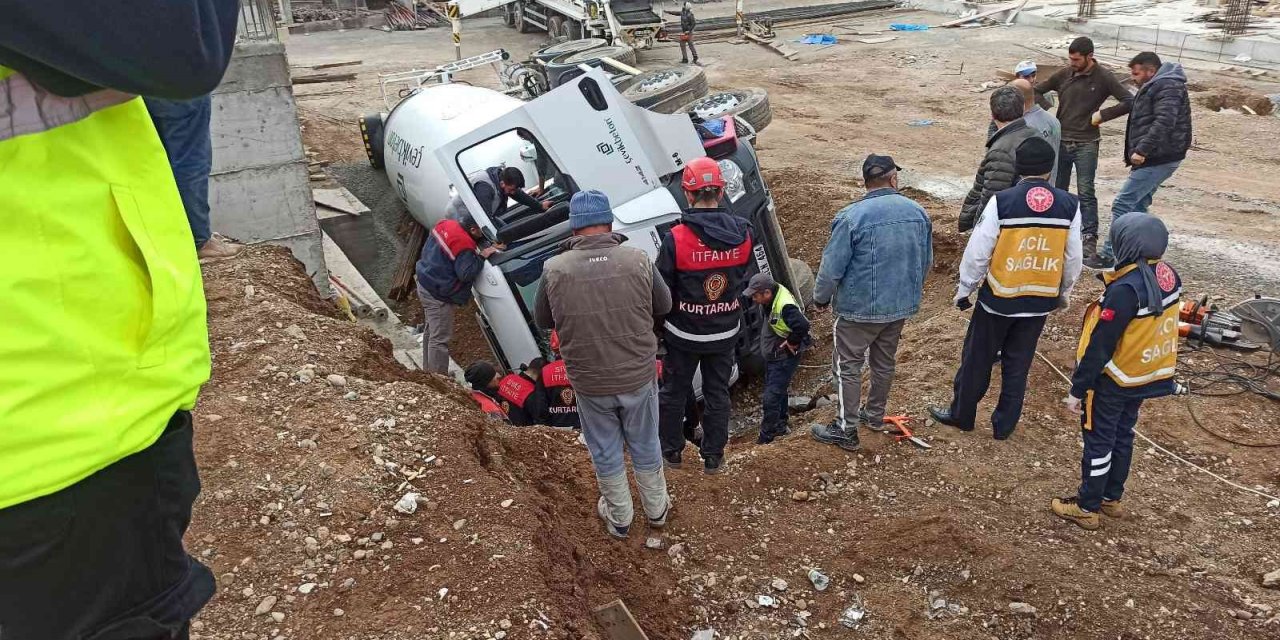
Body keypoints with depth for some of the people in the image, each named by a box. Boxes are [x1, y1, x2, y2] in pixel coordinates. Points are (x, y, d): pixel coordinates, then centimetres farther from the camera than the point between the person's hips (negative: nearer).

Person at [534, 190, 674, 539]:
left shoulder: (554, 270, -16)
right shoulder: (638, 260, -16)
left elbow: (542, 320, 0)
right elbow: (664, 306, 0)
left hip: (589, 385, 0)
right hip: (639, 378, 1)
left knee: (606, 453, 22)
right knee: (645, 447, 23)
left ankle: (619, 518, 41)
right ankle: (656, 509, 44)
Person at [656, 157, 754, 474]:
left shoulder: (676, 239, -23)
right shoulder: (743, 233, -12)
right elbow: (743, 280, 1)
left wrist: (659, 323, 3)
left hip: (684, 332, -3)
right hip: (725, 332, 3)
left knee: (675, 392, 18)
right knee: (717, 394, 18)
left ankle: (671, 451, 33)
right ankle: (713, 457, 30)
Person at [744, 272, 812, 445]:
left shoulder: (785, 306, -30)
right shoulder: (774, 298, 0)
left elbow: (802, 326, -39)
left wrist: (791, 343, -25)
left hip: (785, 358, -10)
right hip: (774, 356, 10)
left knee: (771, 397, -7)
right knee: (778, 392, 22)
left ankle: (767, 435, 3)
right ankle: (780, 426, 38)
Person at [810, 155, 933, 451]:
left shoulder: (851, 217, -19)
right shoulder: (918, 212, -1)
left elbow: (832, 266, -16)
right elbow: (926, 261, 11)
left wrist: (821, 298, 2)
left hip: (860, 308, -6)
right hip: (902, 305, 6)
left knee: (847, 366, 6)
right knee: (884, 362, 22)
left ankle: (846, 430, 11)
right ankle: (875, 414, 39)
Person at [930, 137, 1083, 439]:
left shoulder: (1001, 202, -17)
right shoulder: (1070, 206, -6)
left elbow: (977, 253, -12)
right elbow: (1072, 259, 4)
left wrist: (964, 289, 2)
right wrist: (1064, 292, 20)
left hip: (999, 298, -3)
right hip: (1040, 301, 3)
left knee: (977, 358, 14)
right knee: (1018, 364, 16)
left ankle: (962, 414, 29)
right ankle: (1004, 424, 27)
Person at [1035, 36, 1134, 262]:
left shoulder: (1103, 78, -6)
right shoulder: (1064, 74, 2)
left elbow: (1129, 102, -8)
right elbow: (1037, 91, 11)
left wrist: (1102, 115, -14)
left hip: (1086, 144, -4)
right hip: (1060, 141, 4)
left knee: (1085, 193, -4)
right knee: (1058, 190, 10)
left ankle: (1090, 238, 1)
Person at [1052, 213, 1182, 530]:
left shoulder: (1126, 288, -30)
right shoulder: (1169, 275, -5)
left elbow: (1100, 346, -25)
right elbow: (1153, 327, 7)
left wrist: (1077, 389, -17)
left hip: (1113, 381, -8)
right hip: (1147, 376, 8)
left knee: (1099, 441, 7)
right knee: (1122, 436, 22)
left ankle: (1087, 508, 20)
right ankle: (1111, 498, 37)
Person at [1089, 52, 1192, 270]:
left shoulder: (1167, 87, -13)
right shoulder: (1155, 87, 20)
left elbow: (1164, 122, -26)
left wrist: (1142, 150, -30)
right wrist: (1139, 152, 14)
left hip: (1158, 159, -11)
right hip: (1155, 158, 11)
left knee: (1123, 204, -12)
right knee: (1138, 205, 15)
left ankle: (1109, 256, -10)